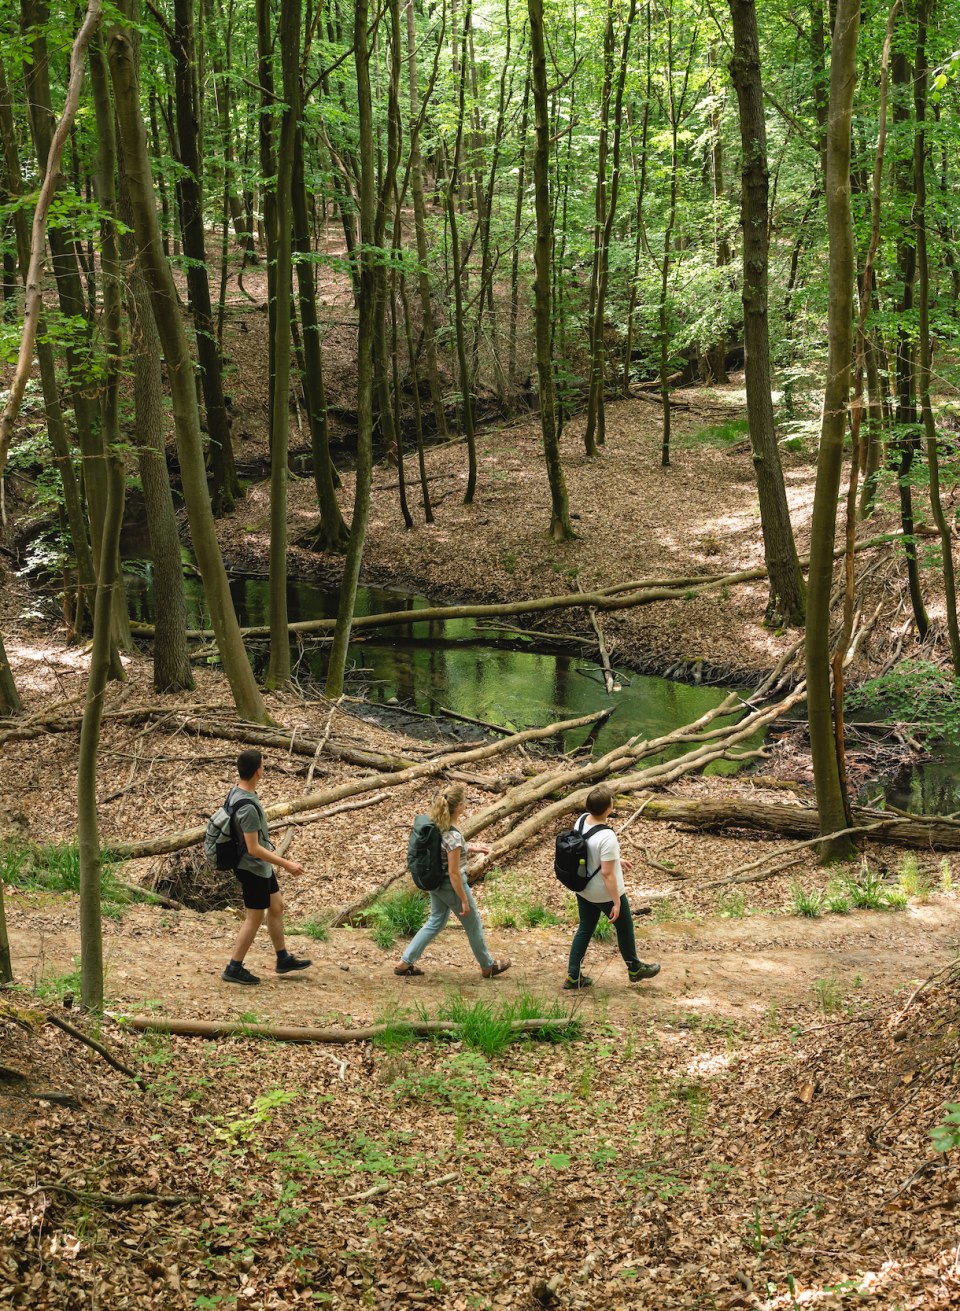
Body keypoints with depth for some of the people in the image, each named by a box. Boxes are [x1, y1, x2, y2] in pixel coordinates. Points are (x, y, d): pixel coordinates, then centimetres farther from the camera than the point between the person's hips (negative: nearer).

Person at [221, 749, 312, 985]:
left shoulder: (237, 792, 0)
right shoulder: (247, 807, -30)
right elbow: (254, 848, -27)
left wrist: (275, 857, 23)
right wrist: (286, 864, -21)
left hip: (260, 867, 10)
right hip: (253, 868, -10)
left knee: (276, 906, 19)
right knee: (255, 917, 3)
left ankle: (283, 958, 32)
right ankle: (234, 969, 13)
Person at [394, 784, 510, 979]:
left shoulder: (437, 826, -6)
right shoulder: (454, 835, -30)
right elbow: (454, 873, -25)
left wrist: (472, 848, 15)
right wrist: (464, 900, -16)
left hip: (435, 883, 8)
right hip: (452, 885, -8)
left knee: (435, 922, 23)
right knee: (473, 925, 14)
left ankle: (405, 962, 22)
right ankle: (488, 966, 33)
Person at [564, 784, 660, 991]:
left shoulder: (582, 820, -9)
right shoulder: (607, 837, -33)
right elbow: (607, 873, -28)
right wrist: (616, 903, -18)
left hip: (582, 889, 7)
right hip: (605, 893, -7)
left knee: (585, 929, 20)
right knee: (624, 927, 18)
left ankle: (573, 976, 24)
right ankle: (634, 968, 39)